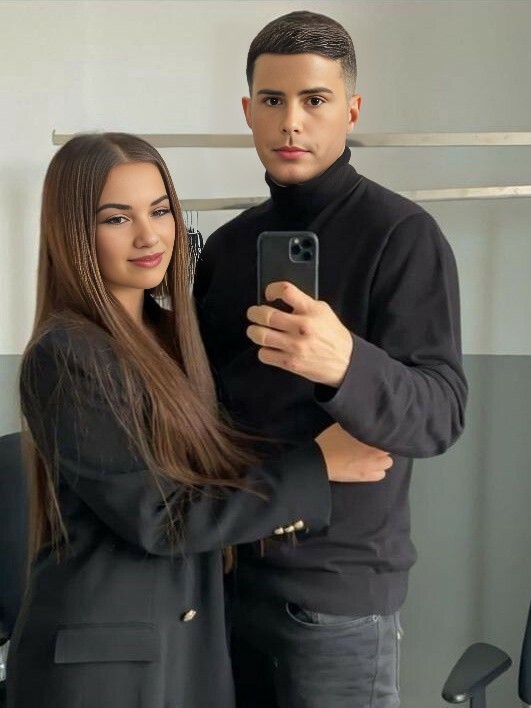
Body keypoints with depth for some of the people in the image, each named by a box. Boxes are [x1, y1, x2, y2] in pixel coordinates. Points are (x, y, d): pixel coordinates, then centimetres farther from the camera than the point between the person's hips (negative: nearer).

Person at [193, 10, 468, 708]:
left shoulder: (402, 235, -12)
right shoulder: (227, 244, 7)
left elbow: (440, 415, -20)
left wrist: (344, 365, -40)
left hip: (340, 581, -5)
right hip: (229, 565, 5)